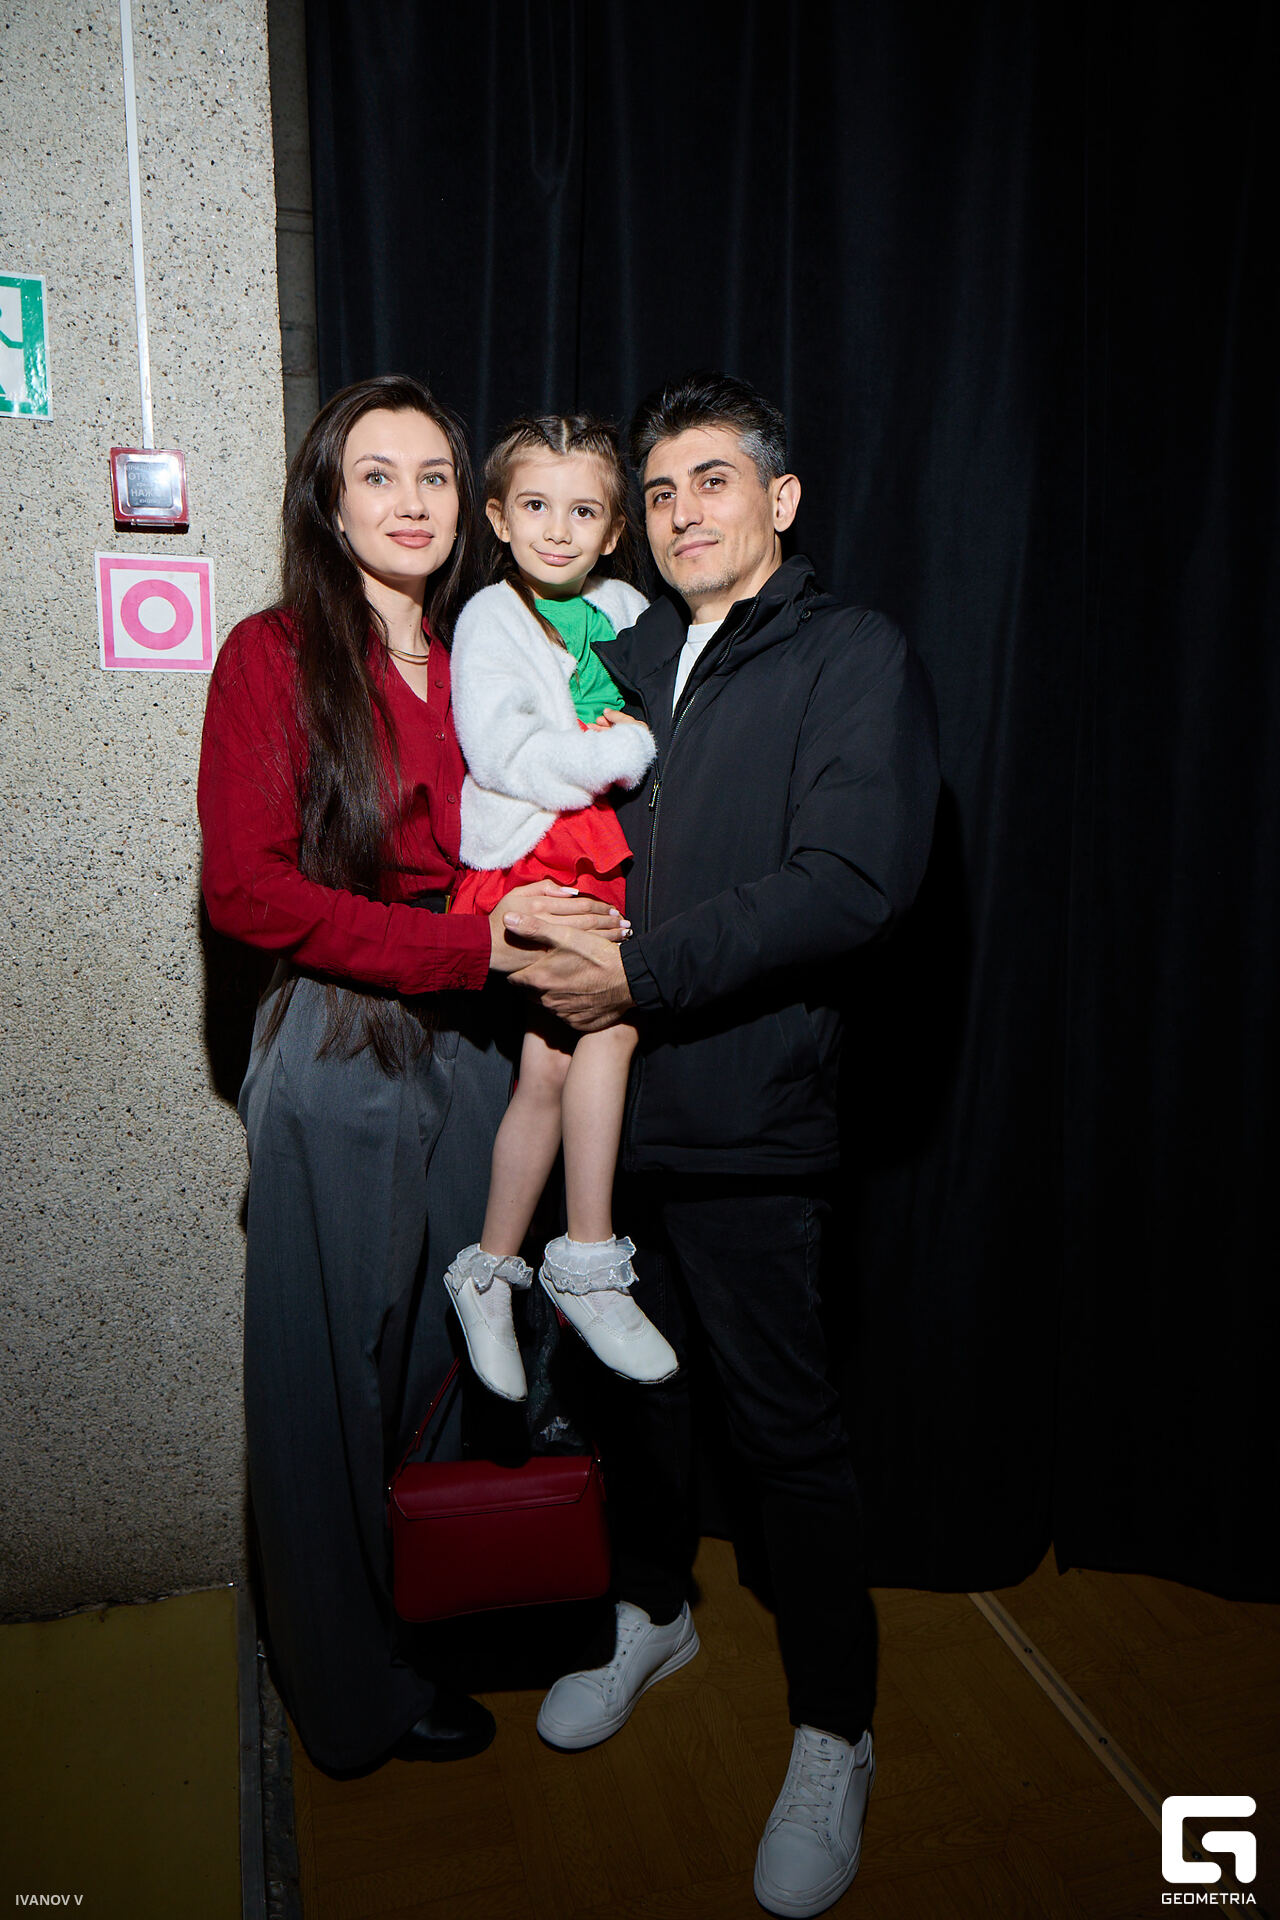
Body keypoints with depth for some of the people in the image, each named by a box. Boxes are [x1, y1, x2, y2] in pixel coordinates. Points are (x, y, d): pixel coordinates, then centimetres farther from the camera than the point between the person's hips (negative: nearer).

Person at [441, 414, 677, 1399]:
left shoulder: (628, 611, 14)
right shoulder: (489, 619, 0)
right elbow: (504, 752, -13)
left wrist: (634, 738, -7)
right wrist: (634, 749, -12)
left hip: (612, 857, 4)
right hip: (527, 857, -4)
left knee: (549, 1068, 2)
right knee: (610, 1020, -23)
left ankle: (490, 1268, 19)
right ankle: (588, 1263, -8)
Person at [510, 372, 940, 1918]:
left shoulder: (853, 657, -5)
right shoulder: (624, 656, 15)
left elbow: (852, 880, -17)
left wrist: (644, 972, -18)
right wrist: (548, 940, -3)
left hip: (744, 1114, -6)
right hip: (604, 1089, 6)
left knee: (786, 1426, 4)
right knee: (632, 1371, 19)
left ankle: (833, 1732, 26)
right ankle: (652, 1610, 44)